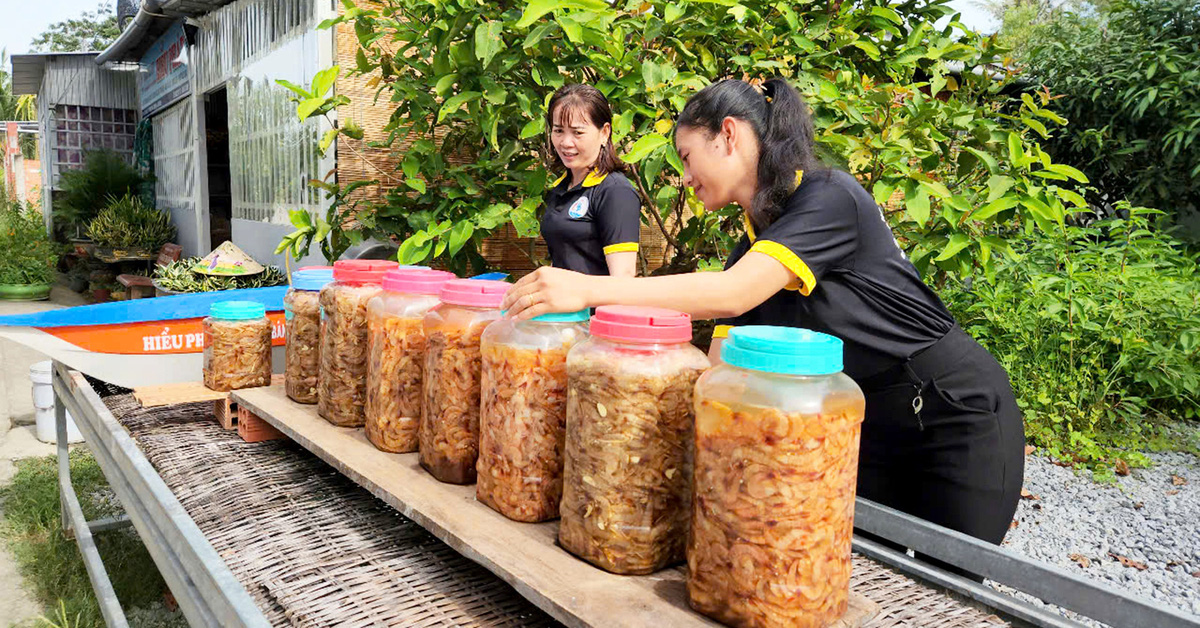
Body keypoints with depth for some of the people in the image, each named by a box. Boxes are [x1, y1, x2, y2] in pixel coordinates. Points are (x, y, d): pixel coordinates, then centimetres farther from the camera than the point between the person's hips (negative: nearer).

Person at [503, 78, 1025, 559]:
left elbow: (731, 295, -34)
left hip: (957, 415, -7)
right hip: (870, 428, 7)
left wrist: (589, 289, -37)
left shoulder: (829, 198, -21)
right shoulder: (752, 245, 3)